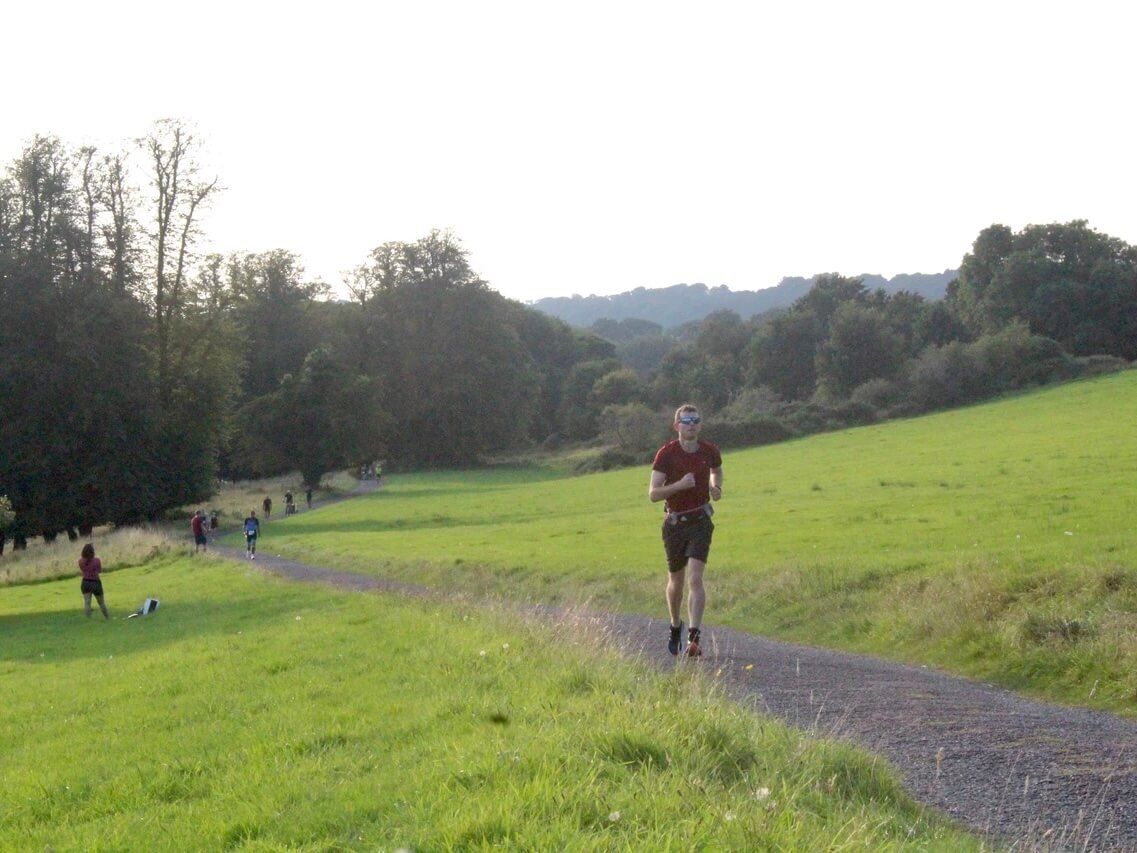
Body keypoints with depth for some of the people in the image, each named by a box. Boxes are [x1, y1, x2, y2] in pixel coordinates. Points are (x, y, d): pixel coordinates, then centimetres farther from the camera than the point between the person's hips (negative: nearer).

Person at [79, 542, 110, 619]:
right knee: (101, 602, 15)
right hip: (96, 583, -2)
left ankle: (88, 618, -15)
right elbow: (100, 571, 0)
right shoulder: (97, 560, -15)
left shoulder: (81, 561, -7)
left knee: (87, 602, -4)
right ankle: (107, 617, 32)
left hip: (85, 583, 2)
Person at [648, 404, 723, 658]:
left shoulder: (710, 451, -2)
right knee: (676, 580, 14)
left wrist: (717, 488, 1)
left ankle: (694, 636, -20)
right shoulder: (666, 453, -12)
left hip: (700, 521, 0)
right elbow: (653, 494, -15)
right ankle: (675, 627, 39)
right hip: (674, 522, 0)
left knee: (695, 578, -15)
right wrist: (679, 485, -30)